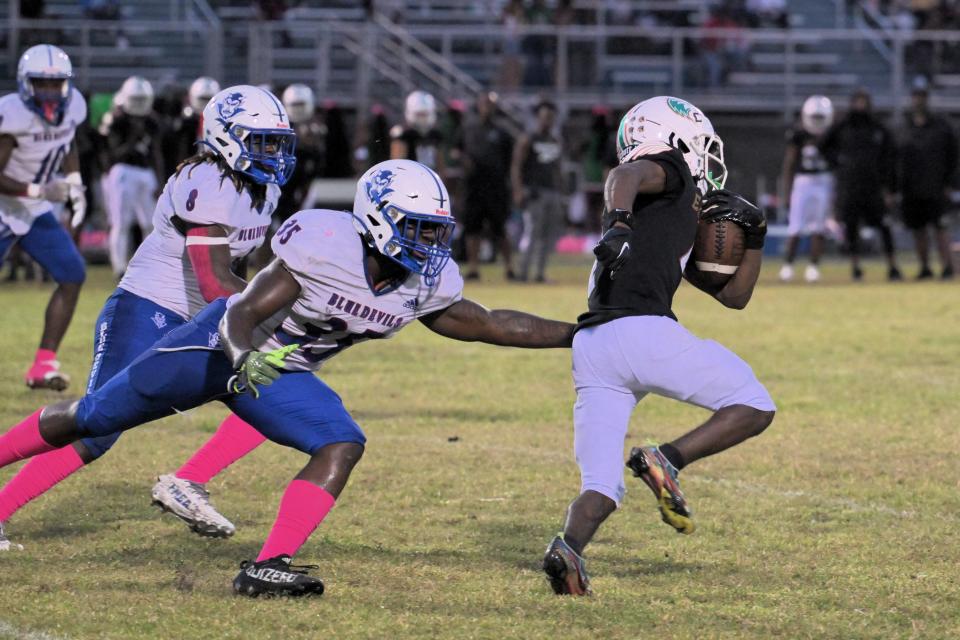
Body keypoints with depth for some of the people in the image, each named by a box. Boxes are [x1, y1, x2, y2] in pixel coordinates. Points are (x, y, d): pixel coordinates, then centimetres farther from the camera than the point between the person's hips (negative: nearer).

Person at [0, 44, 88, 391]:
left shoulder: (71, 107, -5)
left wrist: (74, 184, 6)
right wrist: (39, 191, -31)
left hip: (36, 213, 6)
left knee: (72, 275, -5)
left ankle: (43, 365, -1)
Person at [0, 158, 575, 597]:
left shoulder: (426, 283, -11)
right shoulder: (324, 245, -31)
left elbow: (490, 325, 2)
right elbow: (244, 314, -30)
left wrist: (576, 334, -2)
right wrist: (246, 358, -52)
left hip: (280, 375, 5)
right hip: (219, 345, -5)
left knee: (344, 446, -15)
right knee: (91, 419, 2)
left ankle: (267, 568, -14)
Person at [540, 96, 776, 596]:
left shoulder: (684, 226, 33)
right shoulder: (669, 171, 10)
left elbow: (734, 295, 37)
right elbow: (624, 175, -15)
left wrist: (754, 236, 27)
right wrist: (619, 221, -33)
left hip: (591, 347, 8)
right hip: (644, 331, -8)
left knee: (601, 486, 7)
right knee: (753, 408, 9)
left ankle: (568, 546, -22)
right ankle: (669, 459, -12)